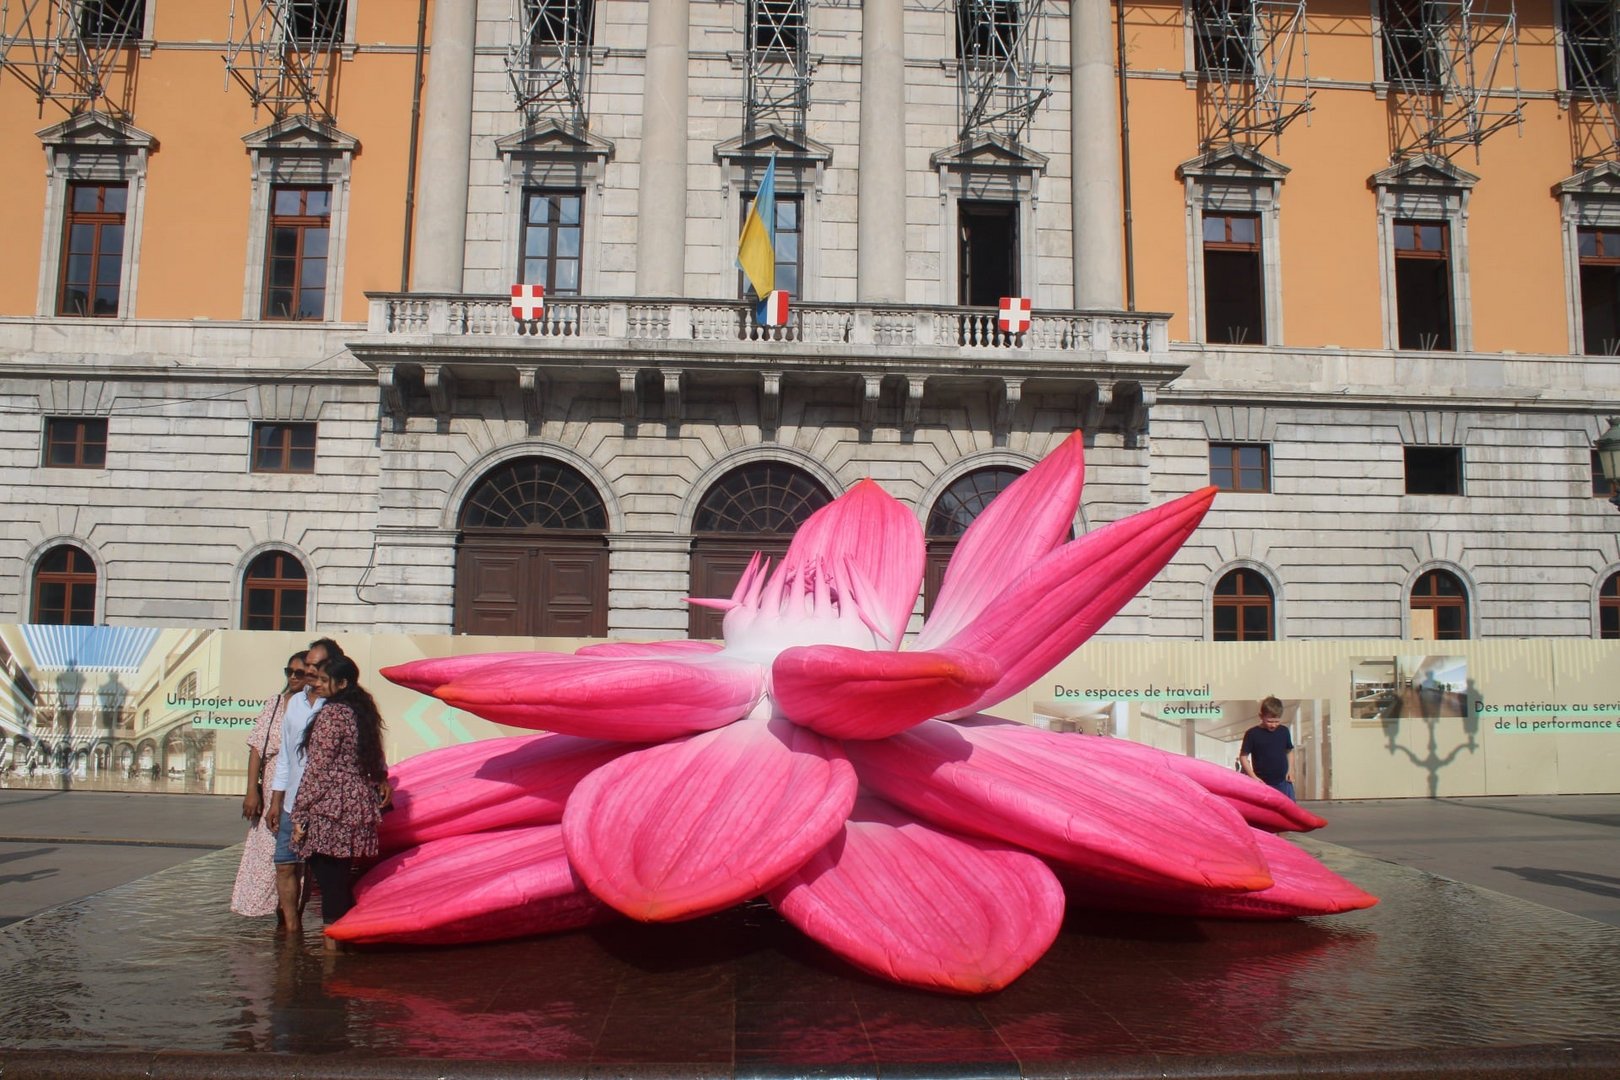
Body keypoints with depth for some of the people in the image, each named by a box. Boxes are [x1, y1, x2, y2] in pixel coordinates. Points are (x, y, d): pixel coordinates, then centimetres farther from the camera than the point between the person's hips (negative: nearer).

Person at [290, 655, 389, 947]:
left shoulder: (332, 714, -12)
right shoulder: (362, 711, 13)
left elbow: (318, 769, -14)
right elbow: (376, 762, 18)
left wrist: (300, 815, -10)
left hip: (330, 810, -9)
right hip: (357, 806, 9)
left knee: (331, 886, -3)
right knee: (342, 883, 15)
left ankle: (332, 947, 0)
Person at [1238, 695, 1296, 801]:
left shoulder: (1284, 731, 1)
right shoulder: (1252, 734, -10)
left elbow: (1289, 751, 16)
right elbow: (1243, 756, -5)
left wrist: (1290, 769, 2)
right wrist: (1253, 777, -12)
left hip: (1283, 782, 3)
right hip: (1263, 784, -3)